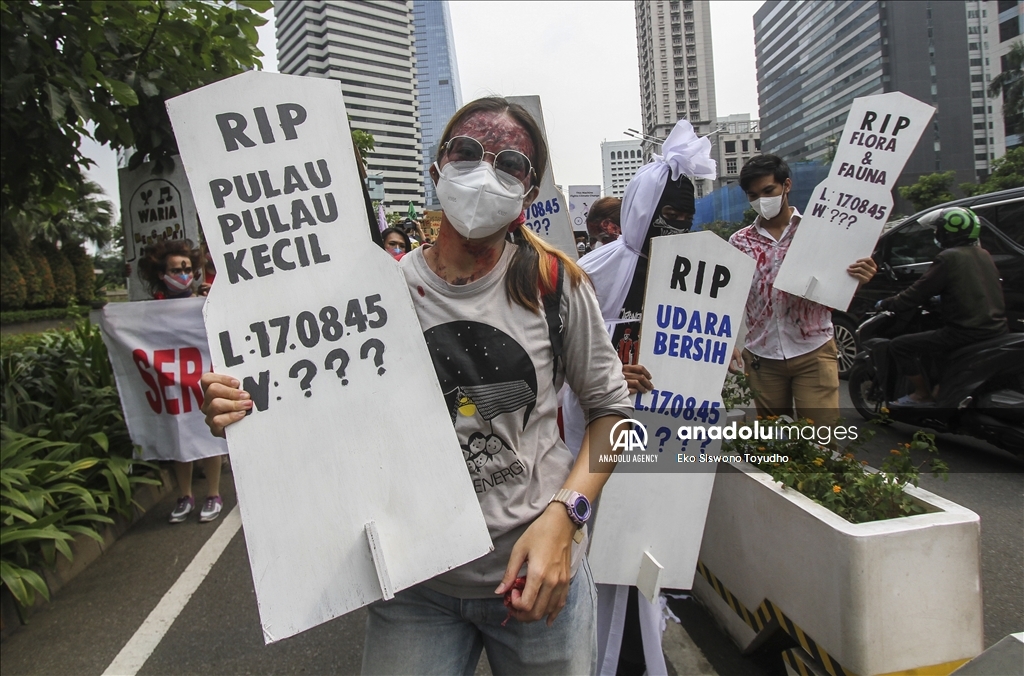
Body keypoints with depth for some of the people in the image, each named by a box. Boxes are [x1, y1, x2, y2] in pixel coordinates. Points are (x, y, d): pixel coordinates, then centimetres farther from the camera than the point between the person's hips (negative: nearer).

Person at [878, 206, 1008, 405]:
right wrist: (943, 298, 41)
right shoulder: (983, 255, 13)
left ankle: (923, 394, 3)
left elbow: (918, 293, -12)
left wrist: (885, 303, 2)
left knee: (899, 345, -5)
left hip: (966, 332, -9)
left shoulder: (950, 257, -13)